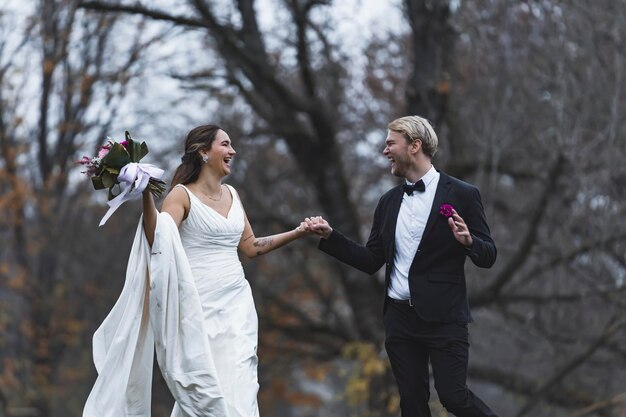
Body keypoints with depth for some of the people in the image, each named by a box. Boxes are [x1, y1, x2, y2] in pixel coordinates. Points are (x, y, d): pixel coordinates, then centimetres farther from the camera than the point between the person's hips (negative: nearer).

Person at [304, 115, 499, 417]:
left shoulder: (462, 195, -5)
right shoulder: (389, 202, 11)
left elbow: (488, 256, -4)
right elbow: (371, 261, 12)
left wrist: (467, 241, -25)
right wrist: (329, 236, 3)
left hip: (443, 318, -5)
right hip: (400, 318, 5)